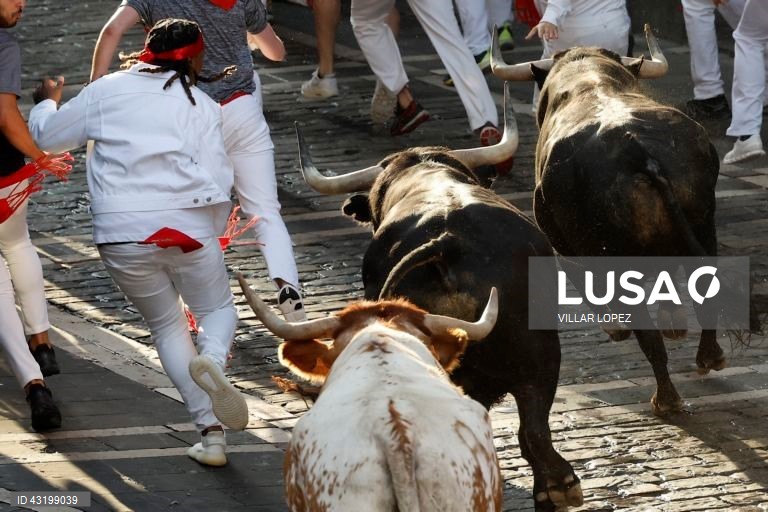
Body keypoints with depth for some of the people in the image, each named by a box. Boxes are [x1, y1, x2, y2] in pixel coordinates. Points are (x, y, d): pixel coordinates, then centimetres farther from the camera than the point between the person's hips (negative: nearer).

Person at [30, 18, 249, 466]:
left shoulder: (106, 91, 11)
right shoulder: (203, 106, 6)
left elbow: (47, 135, 21)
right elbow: (218, 179, -1)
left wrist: (48, 102, 42)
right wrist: (213, 233, 15)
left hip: (121, 233, 1)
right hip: (187, 226, -1)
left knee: (166, 325, 18)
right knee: (218, 309, 20)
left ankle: (211, 432, 5)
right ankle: (212, 359, -19)